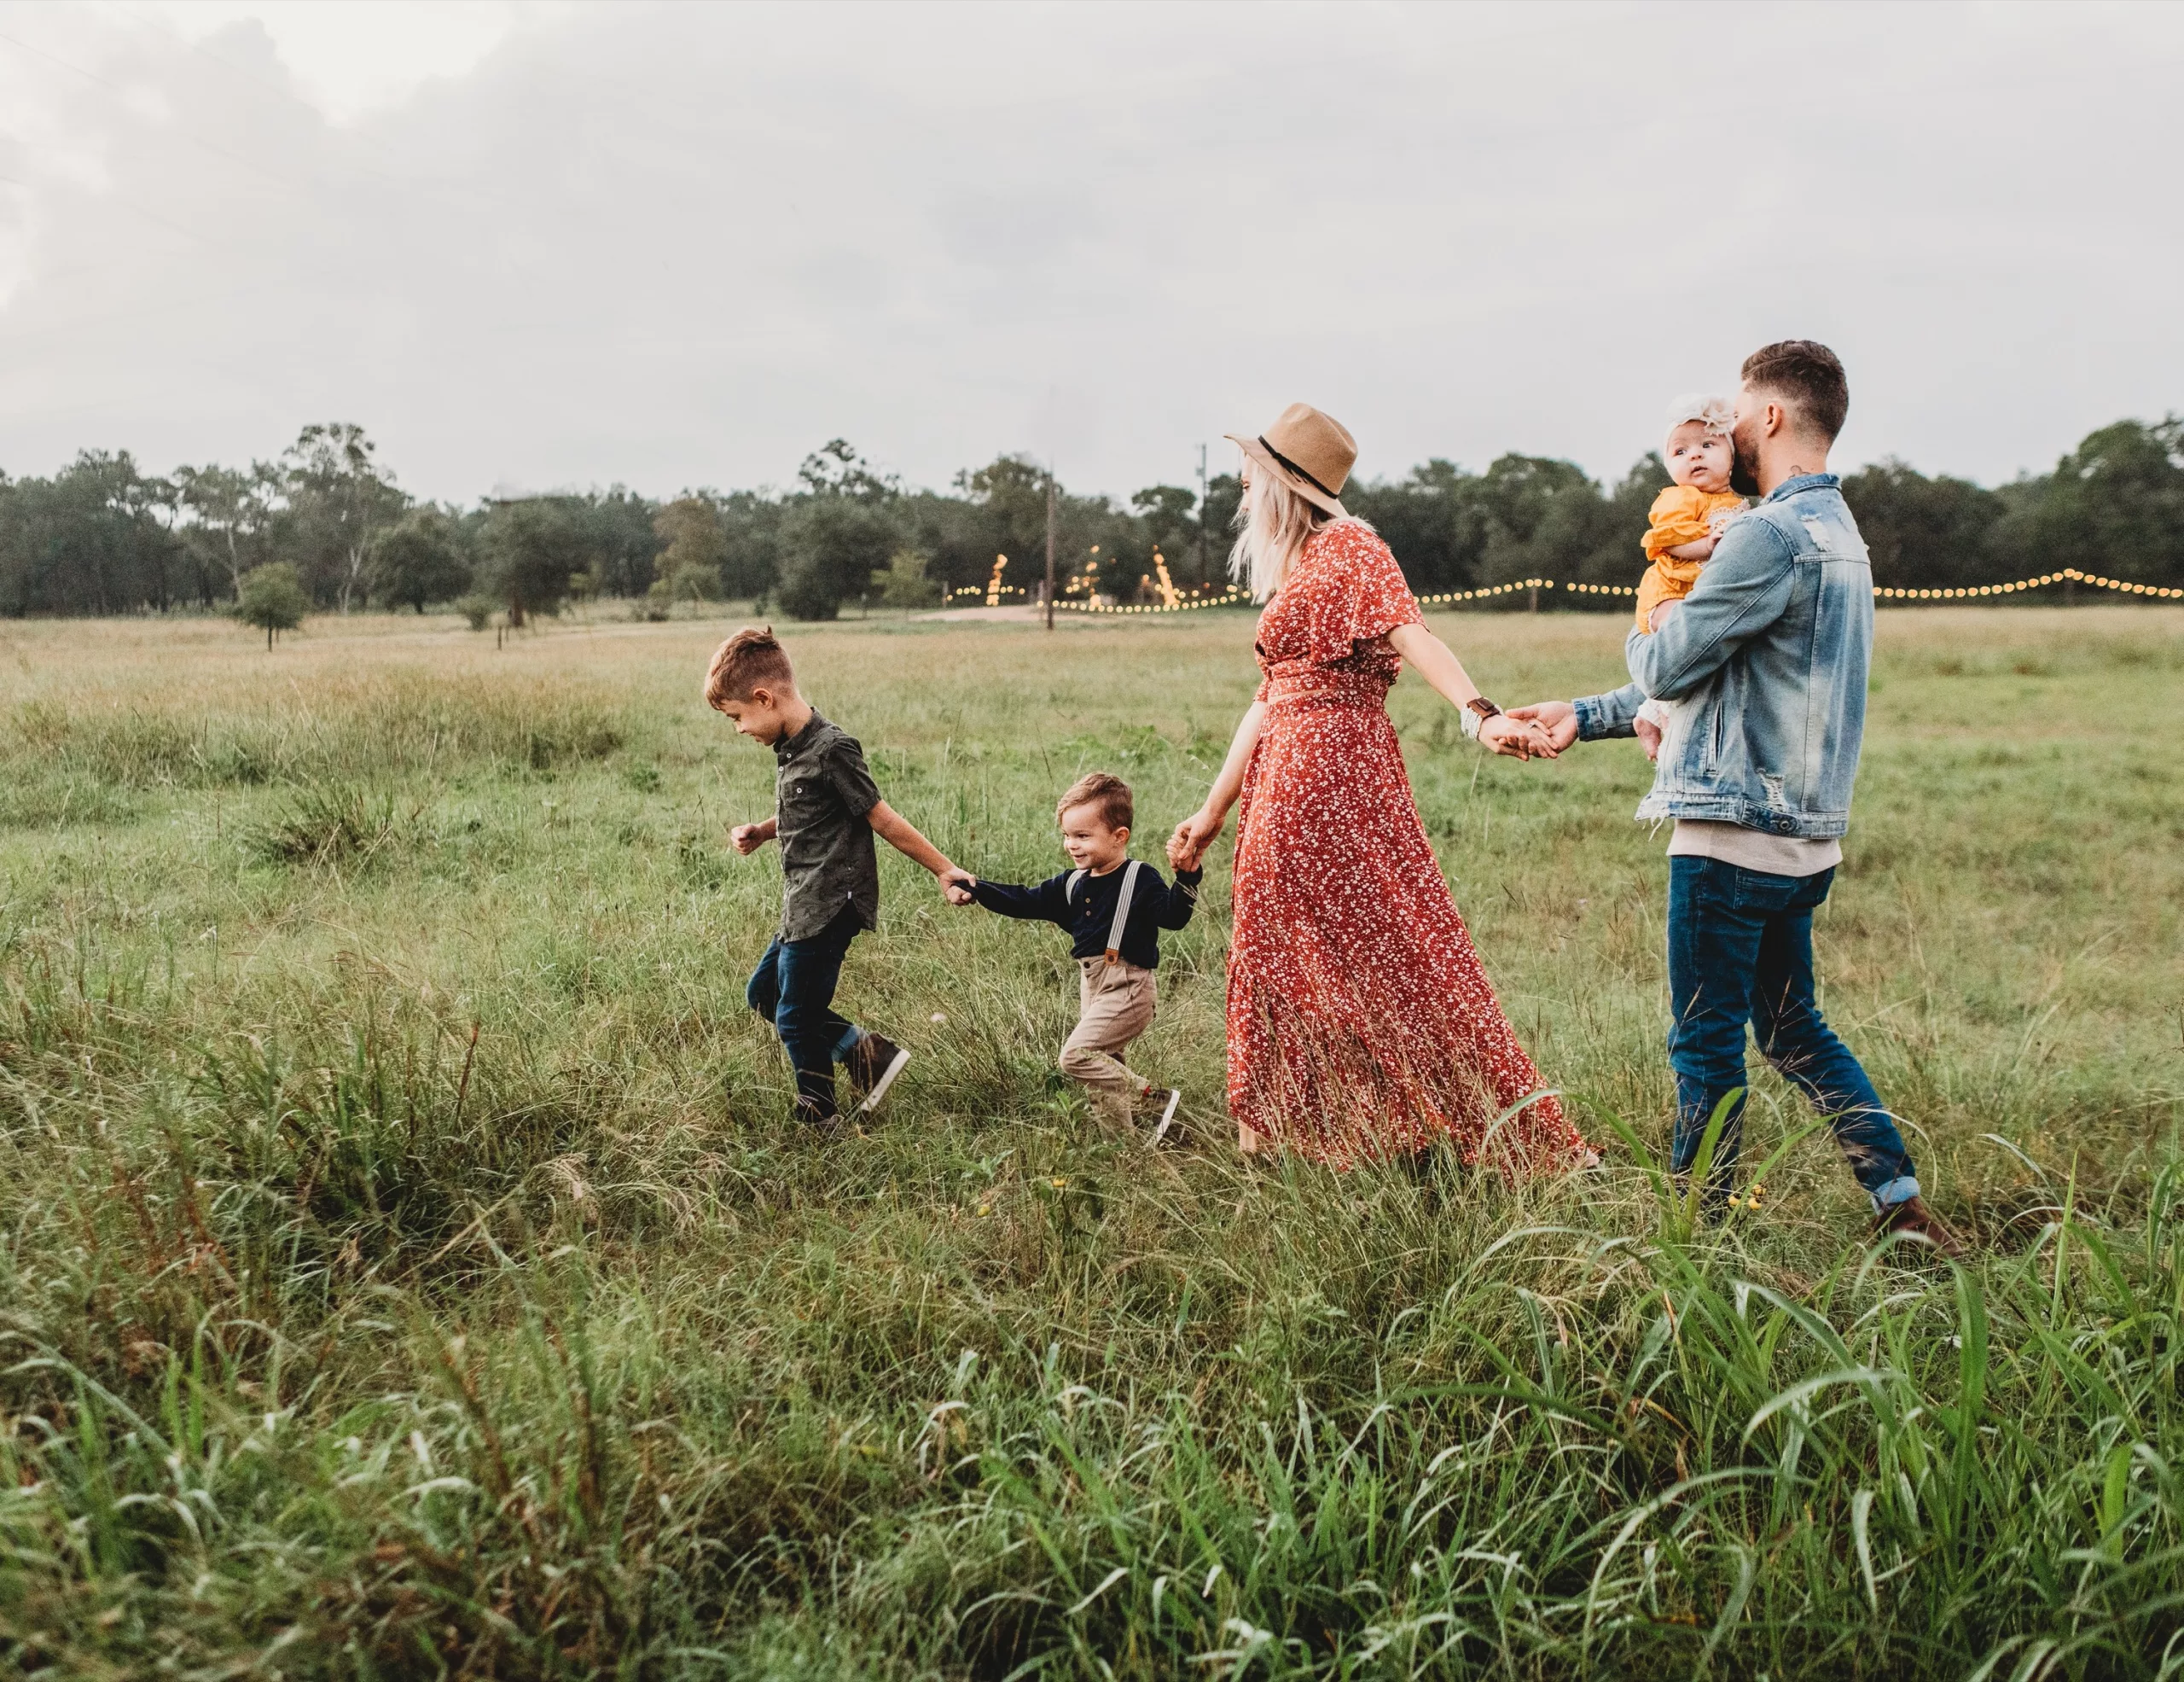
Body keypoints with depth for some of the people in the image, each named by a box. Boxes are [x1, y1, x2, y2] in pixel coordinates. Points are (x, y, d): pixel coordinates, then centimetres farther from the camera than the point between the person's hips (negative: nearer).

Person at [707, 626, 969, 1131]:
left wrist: (945, 871, -12)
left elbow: (883, 820, -16)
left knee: (796, 1019, 1)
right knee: (763, 994, 19)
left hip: (830, 908, -10)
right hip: (804, 907, 10)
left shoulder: (831, 750, -21)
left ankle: (819, 1122, 21)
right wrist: (760, 832, 6)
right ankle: (868, 1052, 18)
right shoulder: (790, 748, 7)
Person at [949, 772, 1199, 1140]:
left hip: (1126, 989, -8)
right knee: (1104, 1064, 13)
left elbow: (1172, 916, -21)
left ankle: (1156, 1098, -10)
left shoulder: (1140, 879, -10)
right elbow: (1026, 902, 12)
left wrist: (1186, 877, -36)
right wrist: (977, 888, 3)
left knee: (1076, 1054, -17)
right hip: (1091, 986, 8)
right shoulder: (1072, 885, 10)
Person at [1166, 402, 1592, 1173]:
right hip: (1285, 780, 9)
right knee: (1283, 958, 12)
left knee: (1382, 947, -7)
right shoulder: (1291, 570, 20)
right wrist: (1214, 810, 22)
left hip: (1334, 770, -9)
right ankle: (1282, 1138, 22)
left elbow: (1412, 633, -23)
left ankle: (1503, 1131, 2)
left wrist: (1481, 713, -39)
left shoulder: (1348, 547, -6)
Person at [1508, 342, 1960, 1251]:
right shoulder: (1838, 532, 17)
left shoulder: (1772, 535, -17)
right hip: (1802, 835, 10)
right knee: (1794, 1030, 19)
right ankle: (1903, 1202, 21)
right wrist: (1585, 715, 20)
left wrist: (1642, 635, 11)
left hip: (1735, 833, -10)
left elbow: (1667, 667, -14)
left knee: (1706, 1044, 2)